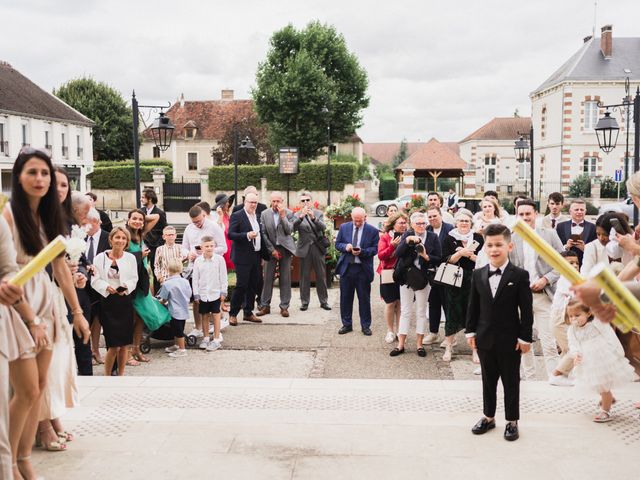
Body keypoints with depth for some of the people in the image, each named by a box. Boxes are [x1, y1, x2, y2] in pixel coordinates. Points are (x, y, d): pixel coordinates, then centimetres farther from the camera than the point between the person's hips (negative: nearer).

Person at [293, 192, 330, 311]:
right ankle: (304, 302, 14)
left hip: (318, 248, 1)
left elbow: (323, 227, -10)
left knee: (321, 276, 6)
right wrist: (301, 216, -31)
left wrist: (313, 217, -26)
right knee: (304, 277, 5)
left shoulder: (318, 213, 4)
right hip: (305, 249, -1)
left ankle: (324, 301, 15)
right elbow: (293, 228, -17)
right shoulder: (297, 215, 0)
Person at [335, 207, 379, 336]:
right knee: (345, 298, 9)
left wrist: (362, 252, -21)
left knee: (364, 298, 5)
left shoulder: (372, 231, -3)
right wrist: (345, 247, -14)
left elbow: (374, 249, -4)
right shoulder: (344, 227, 4)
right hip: (346, 267, 2)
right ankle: (346, 324, 21)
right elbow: (337, 244, 7)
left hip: (363, 269, -2)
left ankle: (365, 325, 17)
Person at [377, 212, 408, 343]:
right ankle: (390, 331, 13)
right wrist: (392, 246, -18)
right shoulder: (385, 237, 0)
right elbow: (381, 255, -9)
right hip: (389, 275, -2)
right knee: (390, 303, 1)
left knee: (400, 303, 5)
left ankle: (399, 331, 16)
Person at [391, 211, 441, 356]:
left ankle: (419, 344, 17)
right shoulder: (407, 234, 0)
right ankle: (401, 344, 12)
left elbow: (439, 259, -4)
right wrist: (407, 240, -24)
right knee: (405, 311, 7)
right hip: (406, 278, 1)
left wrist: (426, 256, -20)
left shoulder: (433, 237, -2)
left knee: (421, 312, 8)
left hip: (423, 279, -1)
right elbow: (397, 254, -12)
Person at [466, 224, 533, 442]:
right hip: (485, 339, 3)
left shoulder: (520, 275, -9)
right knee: (488, 380, 16)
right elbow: (473, 306, 8)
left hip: (510, 340, -3)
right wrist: (470, 331, 5)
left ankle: (512, 421, 22)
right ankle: (488, 417, 30)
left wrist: (525, 337, -9)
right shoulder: (478, 275, 2)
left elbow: (526, 309, -8)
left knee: (511, 382, 9)